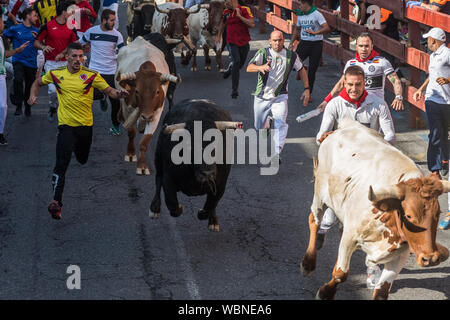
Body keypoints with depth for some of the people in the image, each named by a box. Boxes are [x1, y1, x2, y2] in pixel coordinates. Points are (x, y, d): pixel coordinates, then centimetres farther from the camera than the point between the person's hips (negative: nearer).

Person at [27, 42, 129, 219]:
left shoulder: (91, 75, -5)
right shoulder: (56, 74, -1)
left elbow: (109, 90, -5)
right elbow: (38, 82, 17)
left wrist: (119, 93, -27)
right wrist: (33, 95, -2)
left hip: (86, 125, 2)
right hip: (66, 125, -2)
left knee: (83, 160, 20)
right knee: (62, 163, -17)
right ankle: (56, 201, -20)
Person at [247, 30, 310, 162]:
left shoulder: (291, 56, -1)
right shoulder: (263, 53, -8)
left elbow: (301, 70, 15)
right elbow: (249, 68, -21)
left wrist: (306, 89, 8)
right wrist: (261, 67, -42)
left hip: (280, 97, 0)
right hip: (262, 96, 0)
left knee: (281, 124, -21)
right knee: (259, 127, 14)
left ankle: (276, 154, -23)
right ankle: (267, 122, 51)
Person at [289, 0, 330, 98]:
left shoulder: (316, 14, -11)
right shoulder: (300, 15, 8)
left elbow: (327, 28, -21)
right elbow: (297, 29, 24)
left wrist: (315, 32, -35)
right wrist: (292, 42, 14)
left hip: (316, 44, -4)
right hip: (304, 43, 4)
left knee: (312, 70, 2)